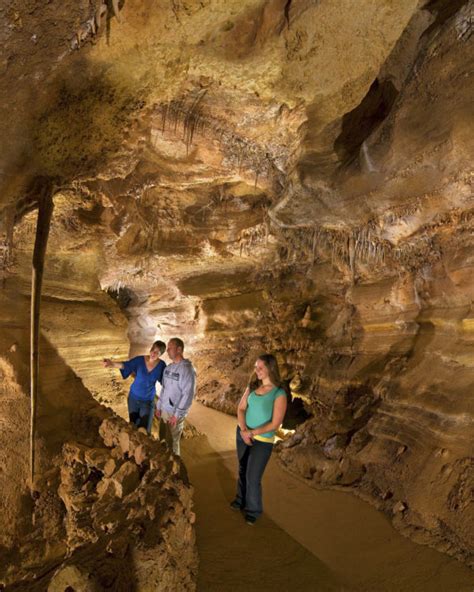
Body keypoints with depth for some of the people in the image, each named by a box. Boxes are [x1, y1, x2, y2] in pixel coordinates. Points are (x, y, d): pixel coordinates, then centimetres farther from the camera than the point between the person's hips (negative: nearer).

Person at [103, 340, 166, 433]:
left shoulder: (161, 365, -15)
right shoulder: (140, 360, -19)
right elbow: (126, 365, -36)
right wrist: (113, 364, -55)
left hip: (148, 400, 0)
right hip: (134, 397, 1)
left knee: (145, 428, 4)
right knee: (133, 424, 17)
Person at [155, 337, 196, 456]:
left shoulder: (187, 369, -17)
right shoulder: (168, 367, 7)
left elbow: (188, 394, -20)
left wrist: (177, 415, -20)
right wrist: (159, 407, 14)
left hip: (175, 413, -7)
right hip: (164, 410, 7)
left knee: (172, 443, 4)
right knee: (162, 441, 15)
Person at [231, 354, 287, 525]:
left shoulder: (279, 394, -18)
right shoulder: (252, 386, -2)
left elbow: (275, 424, -17)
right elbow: (241, 408, 0)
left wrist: (253, 433, -15)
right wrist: (243, 430, -14)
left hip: (262, 440, -5)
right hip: (242, 434, 5)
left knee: (253, 477, 1)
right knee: (243, 470, 18)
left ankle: (253, 510, 23)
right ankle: (241, 500, 39)